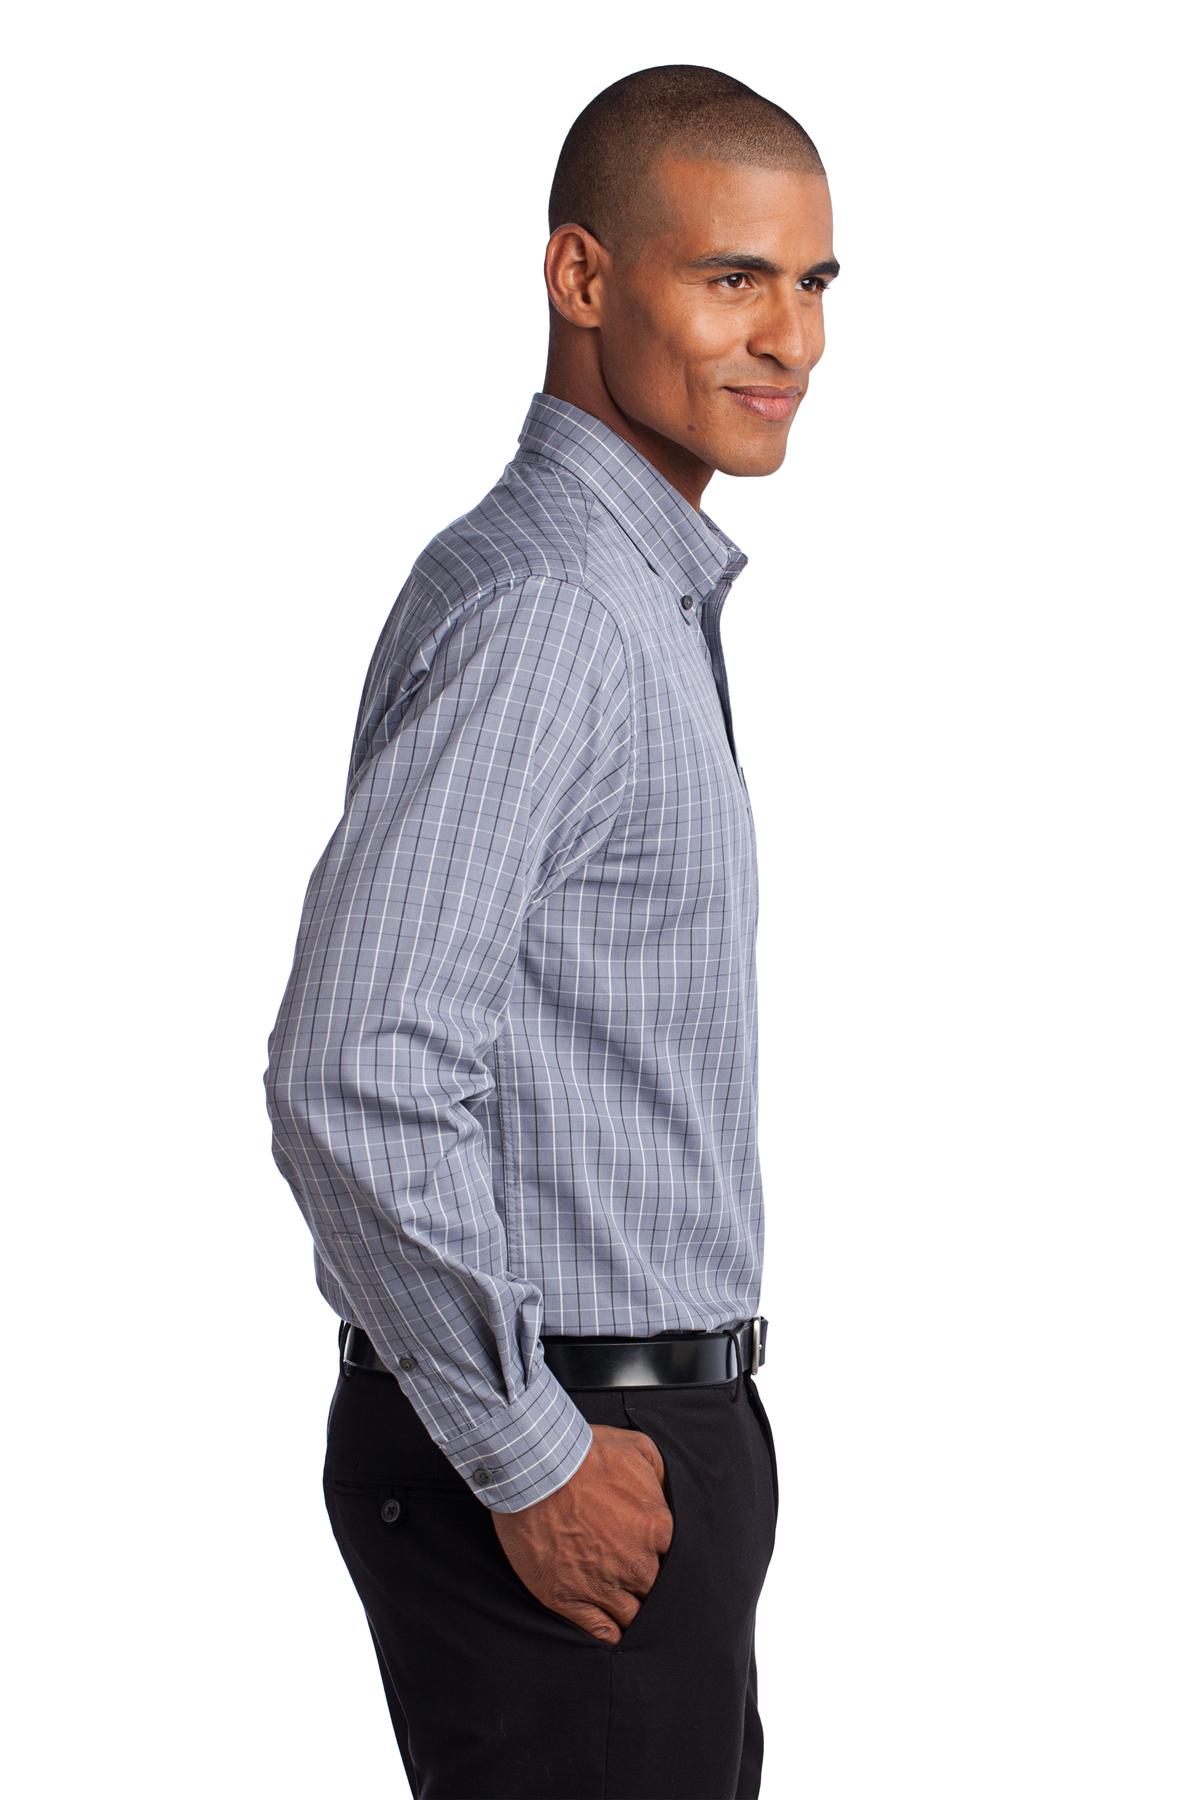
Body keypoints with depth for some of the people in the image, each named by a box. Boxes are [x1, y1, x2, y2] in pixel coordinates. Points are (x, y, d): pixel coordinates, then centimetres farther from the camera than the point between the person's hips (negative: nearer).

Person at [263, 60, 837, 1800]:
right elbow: (355, 1083, -28)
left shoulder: (648, 596, 12)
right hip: (571, 1448, -10)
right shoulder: (544, 621, -20)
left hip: (641, 1412, 10)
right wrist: (530, 1461, -20)